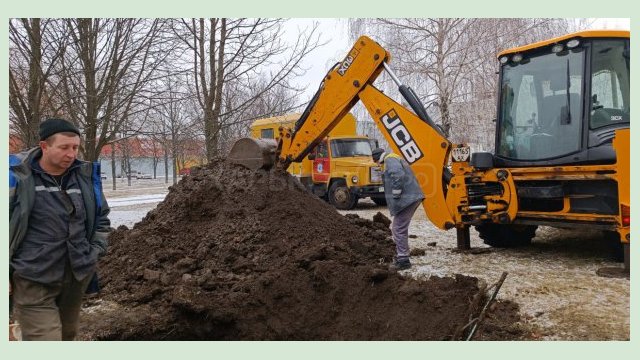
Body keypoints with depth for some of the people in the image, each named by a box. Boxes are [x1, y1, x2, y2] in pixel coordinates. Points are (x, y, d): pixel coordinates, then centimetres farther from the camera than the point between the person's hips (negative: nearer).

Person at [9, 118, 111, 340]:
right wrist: (4, 273, -5)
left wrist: (96, 251, 6)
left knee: (67, 335, 21)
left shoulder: (86, 177, 4)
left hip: (77, 276, 5)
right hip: (33, 280, -5)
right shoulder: (18, 177, -10)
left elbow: (102, 217, 16)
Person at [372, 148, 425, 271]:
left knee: (399, 229, -7)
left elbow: (398, 175, -26)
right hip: (412, 197, 11)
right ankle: (401, 255, 31)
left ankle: (403, 260, -3)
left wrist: (396, 195, -18)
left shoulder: (390, 160, -8)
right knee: (400, 228, 21)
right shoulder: (396, 159, 25)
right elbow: (408, 176, 29)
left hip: (406, 199, -11)